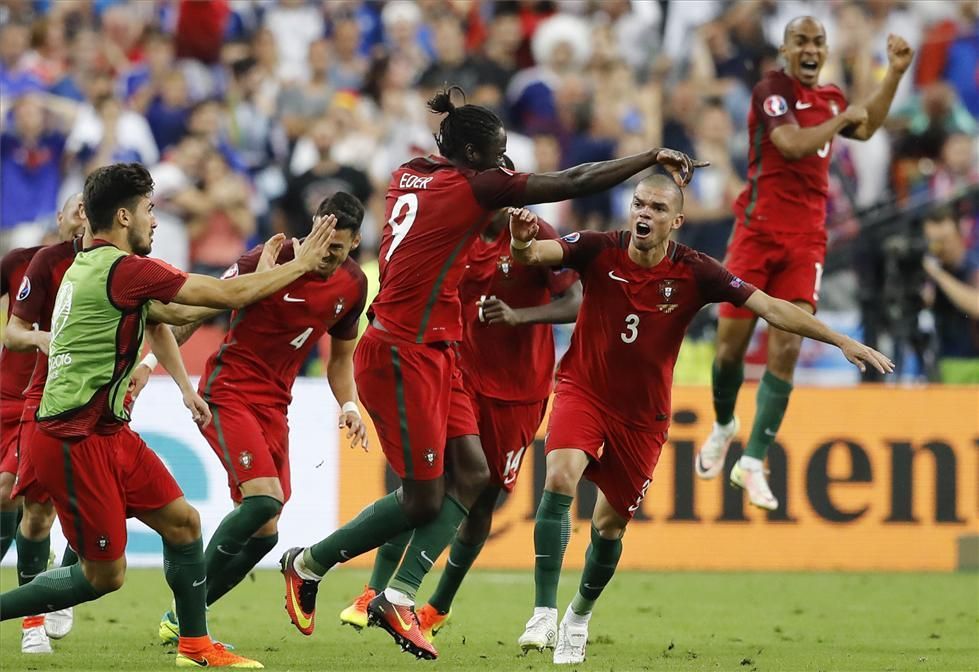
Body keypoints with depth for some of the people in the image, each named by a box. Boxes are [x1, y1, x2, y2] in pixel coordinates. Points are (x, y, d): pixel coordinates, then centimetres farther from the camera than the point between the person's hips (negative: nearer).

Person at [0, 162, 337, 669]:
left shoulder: (87, 265, 12)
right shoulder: (123, 269, -17)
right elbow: (231, 295, -13)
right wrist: (301, 264, -2)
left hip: (108, 432, 10)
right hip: (76, 441, -10)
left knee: (183, 522, 10)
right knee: (105, 575, -4)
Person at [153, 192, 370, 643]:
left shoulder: (352, 286, 3)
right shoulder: (274, 260, -16)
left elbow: (341, 356, 19)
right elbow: (201, 307, -12)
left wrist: (349, 405, 3)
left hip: (274, 405, 7)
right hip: (228, 393, -7)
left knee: (263, 533, 0)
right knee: (264, 499, -25)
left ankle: (183, 618, 13)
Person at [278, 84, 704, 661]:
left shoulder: (409, 176, 8)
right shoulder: (472, 187, -14)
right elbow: (573, 183, -13)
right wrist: (653, 157, -5)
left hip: (432, 354, 9)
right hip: (402, 357, -9)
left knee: (472, 474, 4)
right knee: (424, 499, -2)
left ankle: (399, 598, 3)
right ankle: (308, 564, 14)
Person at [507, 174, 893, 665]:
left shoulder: (693, 273, -12)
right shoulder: (599, 251, -14)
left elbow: (771, 308, -13)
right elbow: (533, 254, -27)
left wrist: (841, 340, -19)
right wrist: (522, 241, -52)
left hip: (642, 415, 2)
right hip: (583, 390, -2)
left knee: (610, 524, 10)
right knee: (560, 478, -27)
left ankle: (579, 617, 38)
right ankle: (544, 612, -24)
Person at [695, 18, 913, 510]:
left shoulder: (829, 98, 14)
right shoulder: (773, 88, -7)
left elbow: (866, 128, 34)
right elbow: (793, 144, -22)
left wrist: (895, 73, 25)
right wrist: (841, 118, -9)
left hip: (806, 239, 4)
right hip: (759, 230, -4)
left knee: (786, 348, -10)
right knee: (731, 347, 2)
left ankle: (753, 463, -7)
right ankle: (724, 424, 33)